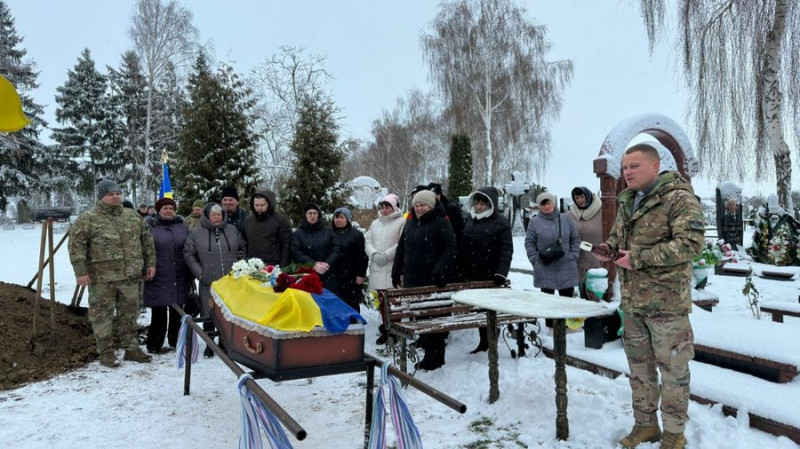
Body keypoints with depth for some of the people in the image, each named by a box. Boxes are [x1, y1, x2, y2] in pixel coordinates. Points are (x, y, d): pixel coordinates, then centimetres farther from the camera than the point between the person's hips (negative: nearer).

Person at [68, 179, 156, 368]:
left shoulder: (132, 216, 10)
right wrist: (81, 271, -13)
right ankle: (106, 352, 16)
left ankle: (131, 347, 24)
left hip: (130, 276, 4)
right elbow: (76, 245, -8)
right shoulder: (88, 219, -5)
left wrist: (150, 263, 11)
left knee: (129, 313, 13)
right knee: (102, 315, 4)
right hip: (102, 278, -4)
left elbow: (147, 240, 15)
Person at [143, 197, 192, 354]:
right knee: (159, 313, 0)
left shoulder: (182, 226, 11)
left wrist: (191, 274, 12)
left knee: (177, 312, 11)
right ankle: (154, 345, 11)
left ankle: (176, 341, 23)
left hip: (180, 278, 4)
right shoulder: (150, 227, 0)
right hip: (159, 277, -3)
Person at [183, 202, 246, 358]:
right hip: (208, 282, -1)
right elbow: (188, 254, 3)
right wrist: (199, 273, -4)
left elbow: (244, 248, 13)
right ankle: (209, 345, 20)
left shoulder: (233, 230, 5)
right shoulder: (196, 233, 0)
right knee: (209, 315, 5)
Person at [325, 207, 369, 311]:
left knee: (351, 304, 4)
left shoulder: (356, 235, 0)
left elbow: (362, 257, -5)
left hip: (350, 277, -3)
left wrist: (361, 275, -11)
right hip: (332, 277, 4)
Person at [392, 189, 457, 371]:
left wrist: (438, 273, -23)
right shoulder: (410, 223, 14)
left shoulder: (441, 222, -7)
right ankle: (428, 355, 26)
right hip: (412, 281, 7)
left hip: (432, 281, -6)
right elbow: (401, 249, 19)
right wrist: (397, 274, 15)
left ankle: (435, 358, 13)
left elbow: (450, 249, -15)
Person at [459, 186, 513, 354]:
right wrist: (461, 269, 11)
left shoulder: (500, 222, -7)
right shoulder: (470, 219, 11)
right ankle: (483, 342, 25)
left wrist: (501, 273, -20)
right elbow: (462, 245, 14)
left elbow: (506, 250, -11)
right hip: (472, 275, 6)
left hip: (491, 276, -6)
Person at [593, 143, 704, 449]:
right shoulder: (626, 201, 11)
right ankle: (645, 424, 32)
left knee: (672, 369, 5)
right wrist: (608, 247, 0)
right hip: (632, 301, 7)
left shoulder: (679, 198, -12)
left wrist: (639, 258, -23)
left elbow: (691, 242, -22)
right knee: (639, 366, 17)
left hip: (667, 301, -7)